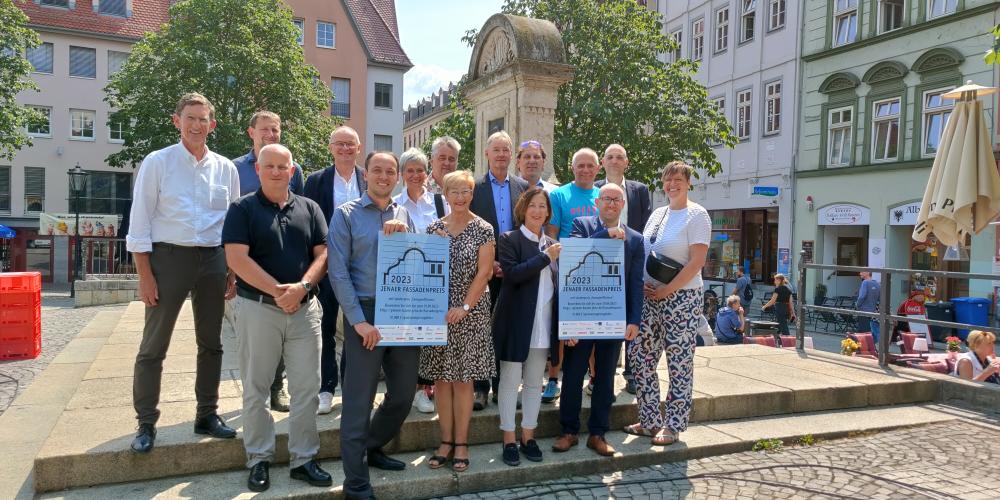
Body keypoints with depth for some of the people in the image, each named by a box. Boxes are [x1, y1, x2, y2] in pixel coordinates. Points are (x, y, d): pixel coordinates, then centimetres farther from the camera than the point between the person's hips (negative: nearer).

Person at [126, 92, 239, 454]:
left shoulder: (226, 169, 7)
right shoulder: (157, 162, -2)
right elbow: (140, 222, -4)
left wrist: (233, 271, 6)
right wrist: (145, 274, -10)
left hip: (213, 260, 4)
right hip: (168, 257, -3)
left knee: (211, 343, 11)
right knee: (154, 346, 3)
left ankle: (207, 416, 25)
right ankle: (146, 424, 17)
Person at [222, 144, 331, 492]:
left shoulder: (309, 209, 10)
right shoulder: (242, 209, 1)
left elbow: (323, 254, 4)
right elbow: (237, 258, -10)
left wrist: (302, 286, -14)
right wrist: (276, 290, -16)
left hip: (305, 308, 3)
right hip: (258, 307, -2)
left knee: (307, 388, 5)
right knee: (256, 389, 7)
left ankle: (303, 459, 17)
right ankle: (259, 459, 21)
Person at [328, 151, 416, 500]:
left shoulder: (404, 215, 12)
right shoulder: (346, 214, -2)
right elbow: (338, 271, -8)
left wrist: (403, 235, -9)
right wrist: (358, 320, -15)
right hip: (366, 314, -5)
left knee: (404, 394, 13)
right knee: (359, 401, 0)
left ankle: (372, 448, 39)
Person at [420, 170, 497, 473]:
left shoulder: (483, 229, -2)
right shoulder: (434, 228, 7)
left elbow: (484, 272, -6)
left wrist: (465, 306, -12)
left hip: (470, 312, -3)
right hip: (438, 311, 3)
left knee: (463, 378, 2)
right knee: (441, 378, 6)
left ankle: (461, 443, 13)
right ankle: (446, 441, 18)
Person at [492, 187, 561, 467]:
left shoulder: (553, 245, 13)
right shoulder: (509, 240, -3)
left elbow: (558, 284, 14)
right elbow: (512, 273, -18)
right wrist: (546, 257, -15)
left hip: (544, 325, 5)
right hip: (516, 322, -4)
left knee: (535, 382, 11)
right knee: (510, 380, 3)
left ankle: (528, 437, 23)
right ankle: (509, 440, 14)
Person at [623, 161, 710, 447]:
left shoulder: (697, 215, -6)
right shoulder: (658, 214, 14)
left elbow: (697, 261, -13)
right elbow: (643, 253, 18)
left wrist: (666, 290, -14)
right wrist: (641, 284, 0)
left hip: (682, 297, -7)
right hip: (649, 296, 7)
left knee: (679, 362, 1)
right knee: (639, 356, 5)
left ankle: (673, 425, 15)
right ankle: (650, 421, 18)